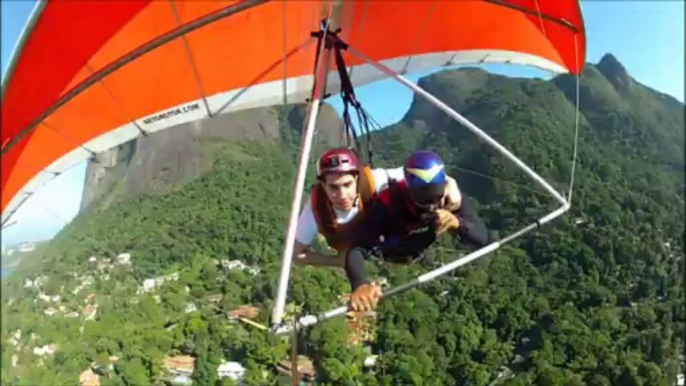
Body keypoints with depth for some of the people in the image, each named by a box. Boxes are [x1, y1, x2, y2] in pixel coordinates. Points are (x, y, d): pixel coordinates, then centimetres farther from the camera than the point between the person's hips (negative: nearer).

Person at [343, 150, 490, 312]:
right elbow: (357, 248, -48)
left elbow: (482, 238, -29)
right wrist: (360, 285, -69)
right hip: (388, 261, -3)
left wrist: (458, 223, -52)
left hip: (426, 257, 4)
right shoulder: (388, 203, -42)